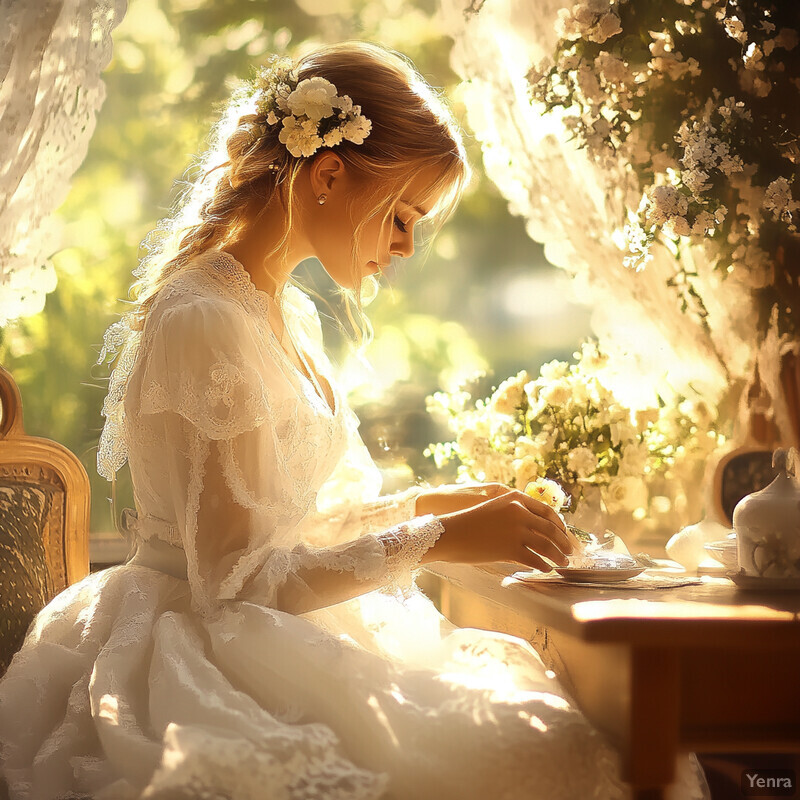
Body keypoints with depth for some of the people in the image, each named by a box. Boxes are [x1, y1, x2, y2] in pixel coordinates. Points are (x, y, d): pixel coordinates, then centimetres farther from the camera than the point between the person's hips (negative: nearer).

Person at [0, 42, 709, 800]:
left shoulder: (292, 316, 13)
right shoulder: (204, 322, -17)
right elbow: (232, 577, -20)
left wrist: (425, 504, 11)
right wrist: (437, 538, -17)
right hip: (214, 664, -9)